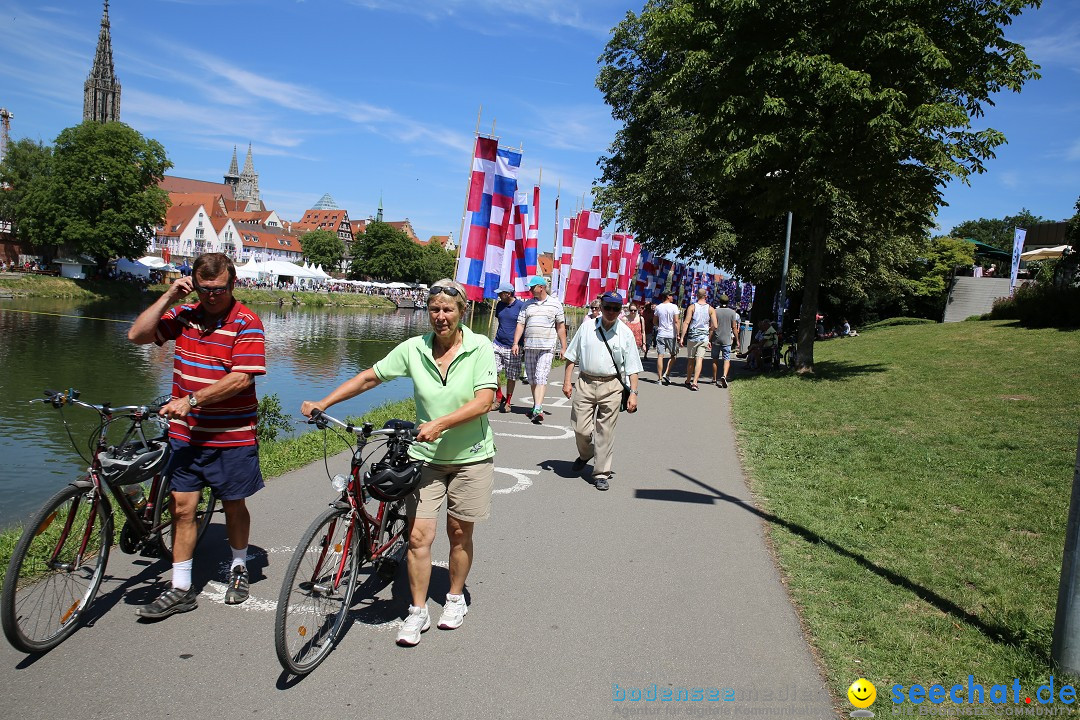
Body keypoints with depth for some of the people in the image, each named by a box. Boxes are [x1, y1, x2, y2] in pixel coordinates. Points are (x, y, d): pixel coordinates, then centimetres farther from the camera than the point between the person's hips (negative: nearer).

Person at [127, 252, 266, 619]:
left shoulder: (246, 323, -11)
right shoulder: (184, 315, 6)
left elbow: (241, 379, -19)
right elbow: (137, 335, 2)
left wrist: (191, 400, -21)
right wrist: (168, 297, -5)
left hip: (232, 436, -4)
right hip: (186, 432, 4)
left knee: (234, 506, 11)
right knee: (182, 507, 5)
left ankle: (239, 568, 35)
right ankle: (181, 589, 16)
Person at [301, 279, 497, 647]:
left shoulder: (480, 348, -11)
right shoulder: (414, 348, -4)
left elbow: (484, 400, -19)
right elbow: (369, 377, 4)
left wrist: (441, 423, -29)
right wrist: (322, 404, -1)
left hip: (470, 456, -1)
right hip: (426, 455, 2)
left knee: (459, 532, 11)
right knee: (419, 535, -2)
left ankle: (455, 597, 34)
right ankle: (418, 611, 14)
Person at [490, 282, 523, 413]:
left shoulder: (521, 306, -7)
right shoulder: (499, 305, 9)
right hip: (498, 344, 4)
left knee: (511, 376, 4)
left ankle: (508, 402, 19)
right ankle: (499, 397, 13)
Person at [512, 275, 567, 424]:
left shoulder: (555, 303, 4)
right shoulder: (527, 304, 11)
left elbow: (561, 327, 6)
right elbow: (520, 324, 8)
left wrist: (563, 347, 4)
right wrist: (515, 343, -4)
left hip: (547, 347, -4)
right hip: (529, 346, 4)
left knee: (541, 378, -14)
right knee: (532, 380, 9)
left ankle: (538, 410, -22)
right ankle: (536, 405, 23)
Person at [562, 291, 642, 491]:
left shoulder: (625, 333, 3)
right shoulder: (586, 327, 5)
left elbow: (632, 368, 3)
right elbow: (572, 357, 10)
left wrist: (633, 393, -4)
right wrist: (567, 382, 5)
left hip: (611, 386, -1)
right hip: (585, 383, 1)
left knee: (605, 432, 0)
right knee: (581, 428, 1)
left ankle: (601, 473, 12)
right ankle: (585, 455, 34)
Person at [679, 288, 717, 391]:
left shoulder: (692, 307, -1)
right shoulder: (710, 309, 2)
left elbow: (686, 322, -8)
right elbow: (714, 326, -3)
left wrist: (682, 337, -8)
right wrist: (709, 337, 13)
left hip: (692, 336, 0)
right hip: (704, 337, 0)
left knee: (691, 359, 12)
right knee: (699, 359, -4)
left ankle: (688, 381, 23)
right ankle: (694, 382, -15)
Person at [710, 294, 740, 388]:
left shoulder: (715, 311, -2)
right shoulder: (732, 312, 0)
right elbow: (734, 327, -1)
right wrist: (737, 339, 6)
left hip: (716, 339, 1)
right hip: (727, 340, 0)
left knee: (715, 359, 11)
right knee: (727, 359, -1)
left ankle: (714, 378, 20)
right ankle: (724, 376, -24)